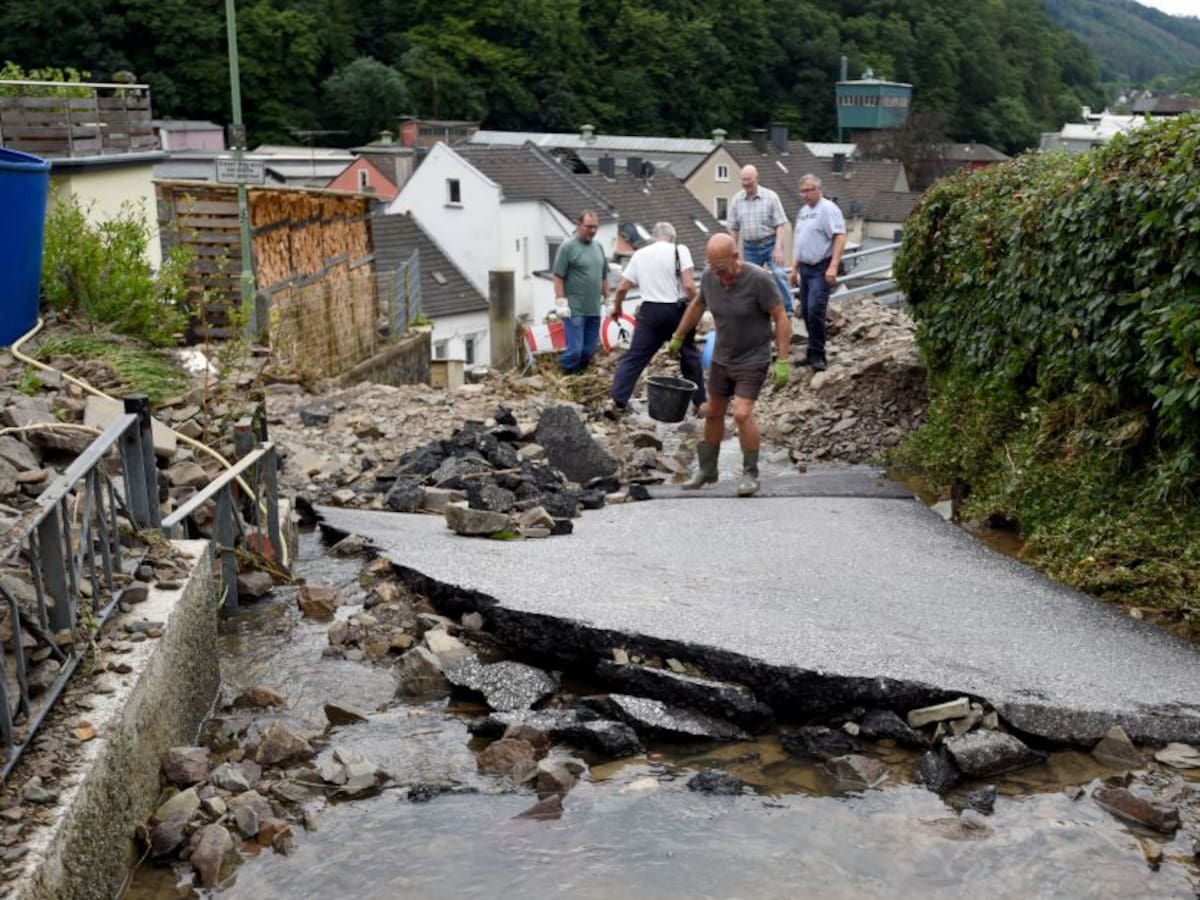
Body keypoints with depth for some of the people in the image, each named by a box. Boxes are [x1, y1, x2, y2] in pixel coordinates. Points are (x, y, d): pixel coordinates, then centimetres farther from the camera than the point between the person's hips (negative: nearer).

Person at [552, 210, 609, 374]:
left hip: (594, 309, 6)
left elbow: (604, 275, 21)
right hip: (575, 310, -6)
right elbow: (558, 277, -9)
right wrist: (561, 302, -14)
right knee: (575, 350, -8)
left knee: (589, 350, 8)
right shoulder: (568, 247, -6)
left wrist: (606, 298, 17)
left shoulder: (598, 247, 14)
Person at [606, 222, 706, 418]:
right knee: (690, 356, 14)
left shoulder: (640, 254, 7)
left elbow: (622, 287, 9)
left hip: (651, 311, 2)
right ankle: (700, 402, 21)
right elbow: (689, 286, -13)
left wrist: (616, 307, 27)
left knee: (634, 357, 5)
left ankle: (616, 401, -4)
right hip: (677, 310, -2)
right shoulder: (679, 250, -4)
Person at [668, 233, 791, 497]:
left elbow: (781, 318, -19)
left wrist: (782, 361, -23)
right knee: (714, 413, 14)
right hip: (721, 358, 6)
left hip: (753, 360, -6)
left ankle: (750, 474, -1)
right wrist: (677, 338, 20)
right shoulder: (709, 277, -8)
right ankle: (707, 469, 31)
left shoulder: (758, 280, -24)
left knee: (742, 414, -18)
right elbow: (697, 305, 12)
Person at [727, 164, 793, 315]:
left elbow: (779, 224, -7)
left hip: (770, 244, -3)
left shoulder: (770, 196, -6)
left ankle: (787, 311, -12)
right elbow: (733, 229, 8)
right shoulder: (737, 200, 3)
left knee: (778, 274, -19)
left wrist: (778, 248, -17)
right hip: (749, 247, 3)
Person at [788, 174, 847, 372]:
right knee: (806, 313, 9)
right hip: (805, 268, 8)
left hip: (821, 269, -8)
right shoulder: (802, 211, 17)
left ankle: (817, 355, -9)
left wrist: (833, 266, -26)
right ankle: (813, 353, 18)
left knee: (815, 310, -16)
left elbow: (840, 237, -18)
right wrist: (794, 269, 20)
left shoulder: (828, 209, -9)